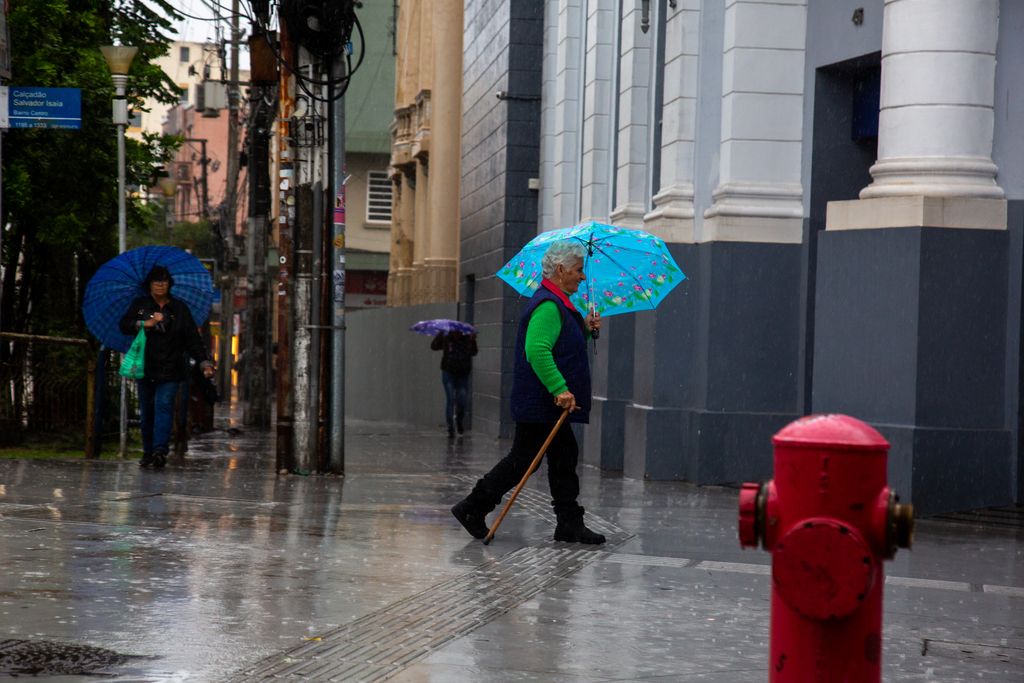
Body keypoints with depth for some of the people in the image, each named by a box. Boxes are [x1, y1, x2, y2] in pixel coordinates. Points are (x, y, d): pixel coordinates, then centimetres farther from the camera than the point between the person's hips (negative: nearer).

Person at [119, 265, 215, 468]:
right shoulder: (139, 305, 11)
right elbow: (124, 325, 0)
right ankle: (148, 451, 16)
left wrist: (204, 362, -2)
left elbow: (193, 338, 7)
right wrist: (146, 323, -15)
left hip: (170, 368, -2)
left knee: (164, 405, -16)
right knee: (146, 411, 5)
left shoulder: (180, 308, 9)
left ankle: (160, 449, -24)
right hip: (145, 366, 2)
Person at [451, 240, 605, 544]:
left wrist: (585, 329, 14)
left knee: (564, 458, 10)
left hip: (551, 404, 11)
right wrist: (560, 389, -31)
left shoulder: (557, 304, 18)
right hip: (539, 404, -11)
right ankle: (473, 508, 4)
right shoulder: (548, 306, -17)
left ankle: (570, 524, 13)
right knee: (523, 459, -5)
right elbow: (537, 350, -30)